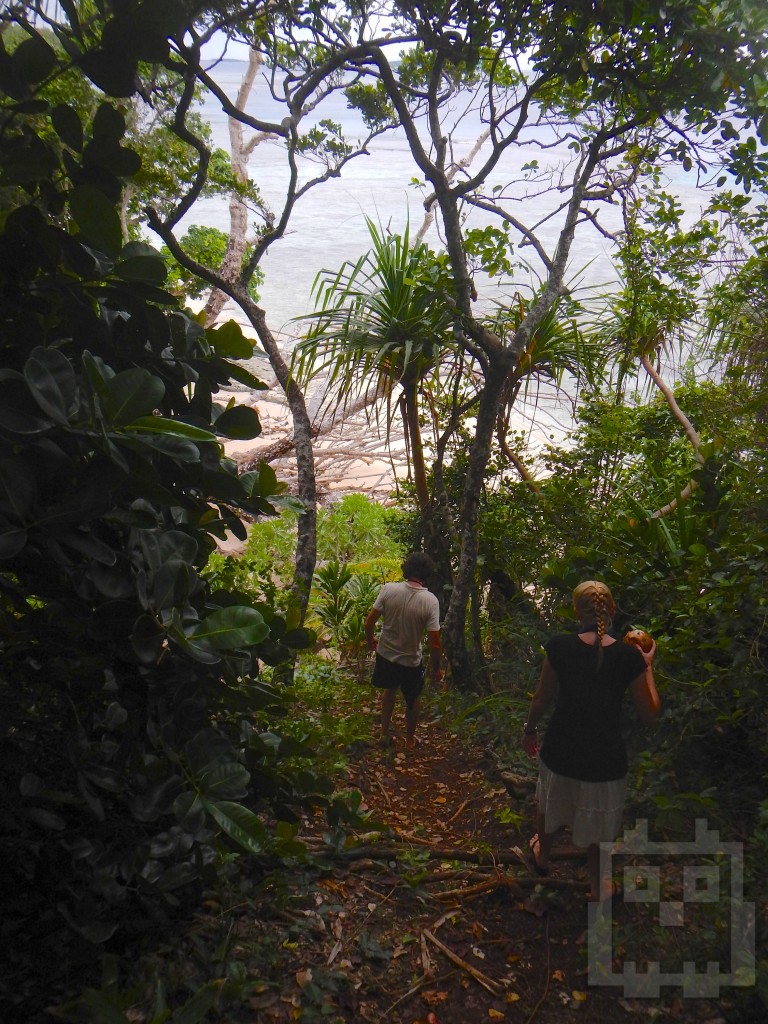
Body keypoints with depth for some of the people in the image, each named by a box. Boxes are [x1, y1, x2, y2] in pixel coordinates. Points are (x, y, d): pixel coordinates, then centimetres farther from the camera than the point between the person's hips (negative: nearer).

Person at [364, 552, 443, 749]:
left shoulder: (388, 589, -18)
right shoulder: (430, 601, -23)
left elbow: (369, 623, -10)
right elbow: (434, 643, -20)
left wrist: (371, 641, 11)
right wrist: (436, 668, -2)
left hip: (385, 655, 2)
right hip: (411, 662, -2)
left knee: (390, 690, 32)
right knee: (413, 699, 26)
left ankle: (385, 734, 44)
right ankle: (410, 740, 43)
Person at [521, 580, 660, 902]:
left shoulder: (560, 647, -16)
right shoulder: (629, 657, -17)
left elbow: (542, 698, -3)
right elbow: (649, 715, -7)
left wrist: (529, 730, 15)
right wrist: (648, 665, 1)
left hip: (561, 750, 1)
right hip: (604, 758, -1)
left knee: (550, 803, 30)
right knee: (597, 816, 24)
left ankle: (542, 856, 56)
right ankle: (597, 885, 45)